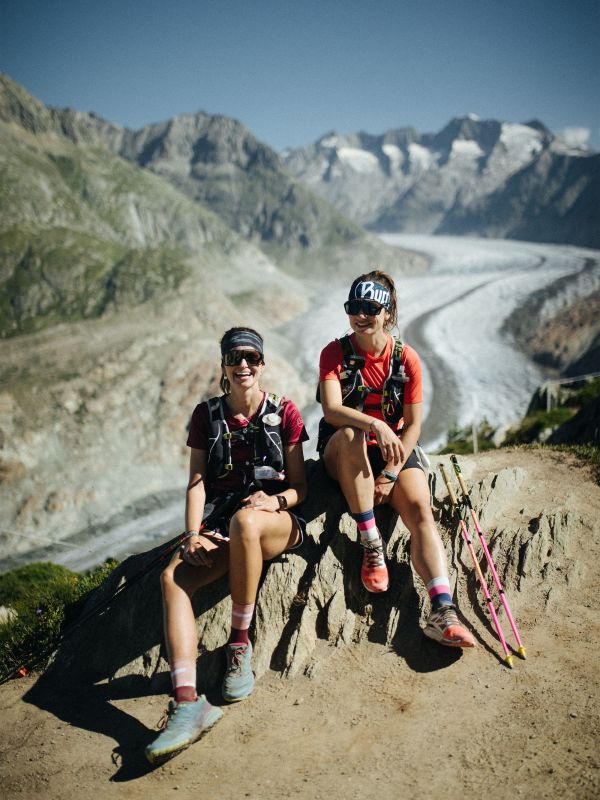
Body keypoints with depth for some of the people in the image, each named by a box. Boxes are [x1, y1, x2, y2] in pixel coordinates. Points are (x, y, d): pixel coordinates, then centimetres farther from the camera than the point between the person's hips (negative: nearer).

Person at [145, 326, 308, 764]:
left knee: (244, 521, -39)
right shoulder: (207, 414, 12)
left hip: (278, 522, -2)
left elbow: (300, 486, 5)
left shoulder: (283, 412, 6)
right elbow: (197, 482, 4)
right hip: (222, 524, 3)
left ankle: (240, 645, -21)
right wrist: (194, 534, -12)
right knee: (173, 577, -27)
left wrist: (275, 500, -17)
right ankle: (188, 702, -36)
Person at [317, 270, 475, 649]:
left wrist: (390, 474, -13)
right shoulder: (335, 353, -5)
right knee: (350, 435, -37)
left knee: (420, 509, -24)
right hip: (343, 453, -1)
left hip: (396, 449, 1)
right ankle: (372, 546, -28)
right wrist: (376, 426, -38)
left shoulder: (406, 358, -3)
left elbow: (413, 425, -2)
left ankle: (443, 613, -32)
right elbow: (332, 410, -20)